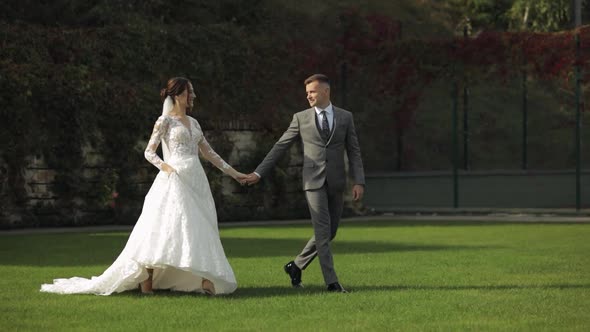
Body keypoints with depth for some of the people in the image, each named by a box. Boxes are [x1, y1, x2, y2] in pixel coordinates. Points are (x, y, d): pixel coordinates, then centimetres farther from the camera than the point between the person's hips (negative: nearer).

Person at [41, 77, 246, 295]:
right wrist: (163, 166, -24)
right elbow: (149, 152, -5)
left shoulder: (193, 123, 18)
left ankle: (204, 281, 0)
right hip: (175, 179, -7)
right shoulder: (165, 121, 0)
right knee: (163, 227, -13)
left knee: (199, 231, 1)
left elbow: (208, 152, 22)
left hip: (196, 180, 7)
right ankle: (146, 281, -10)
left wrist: (231, 171, 21)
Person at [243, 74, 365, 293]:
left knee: (329, 232, 7)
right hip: (314, 182, -2)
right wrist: (259, 172, 2)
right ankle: (331, 281, -9)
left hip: (336, 183, 2)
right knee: (322, 231, -10)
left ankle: (296, 266, 25)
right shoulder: (301, 118, 4)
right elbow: (280, 147, 6)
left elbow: (354, 152, 6)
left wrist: (359, 182, -6)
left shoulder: (345, 117, 6)